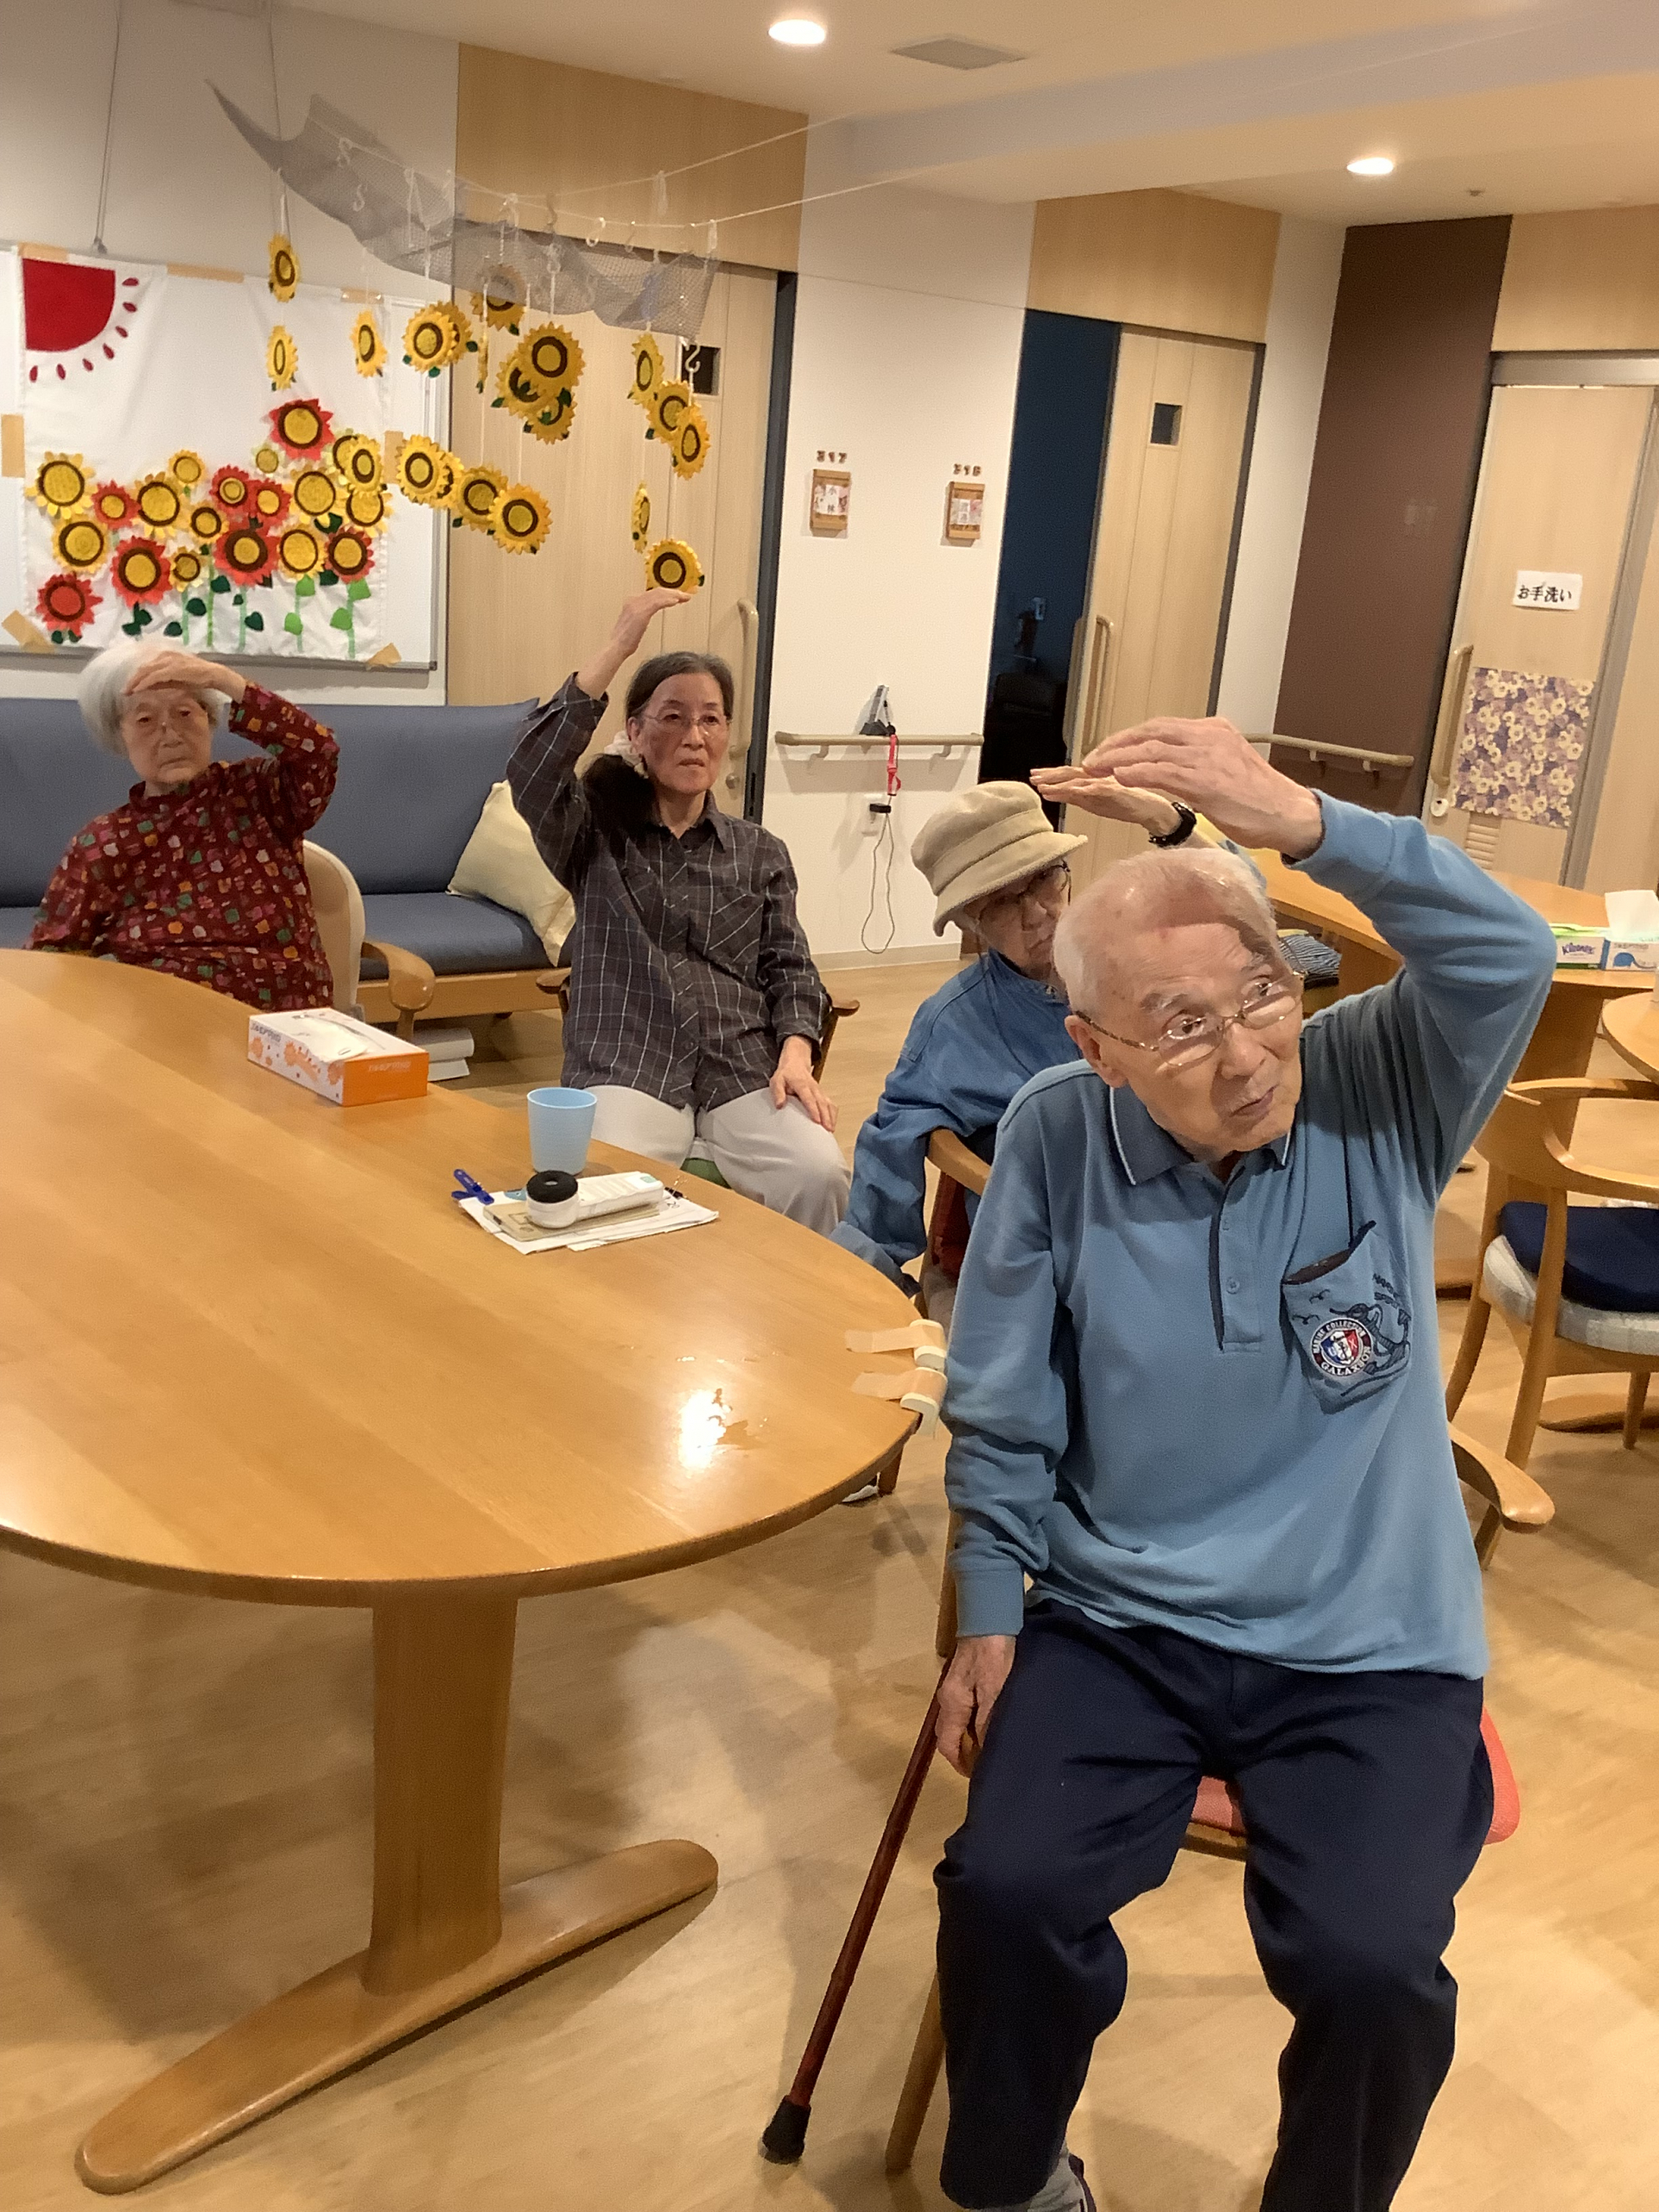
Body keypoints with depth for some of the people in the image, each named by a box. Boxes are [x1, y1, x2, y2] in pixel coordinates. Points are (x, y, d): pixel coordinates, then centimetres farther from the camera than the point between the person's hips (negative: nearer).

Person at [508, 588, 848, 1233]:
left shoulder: (761, 851, 18)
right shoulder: (596, 832, 10)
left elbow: (788, 968, 11)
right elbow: (531, 770, -10)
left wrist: (795, 1054, -10)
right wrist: (618, 645, -14)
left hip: (746, 1069, 2)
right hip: (627, 1067, -2)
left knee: (819, 1177, -27)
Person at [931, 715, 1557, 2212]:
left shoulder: (1379, 1099, -7)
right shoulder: (1056, 1138, -5)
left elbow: (1509, 958, -27)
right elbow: (1005, 1415, 3)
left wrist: (1305, 820, -39)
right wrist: (991, 1616, 2)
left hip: (1372, 1649, -1)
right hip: (1118, 1624, 1)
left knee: (1371, 1967, -21)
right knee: (1007, 1891, -18)